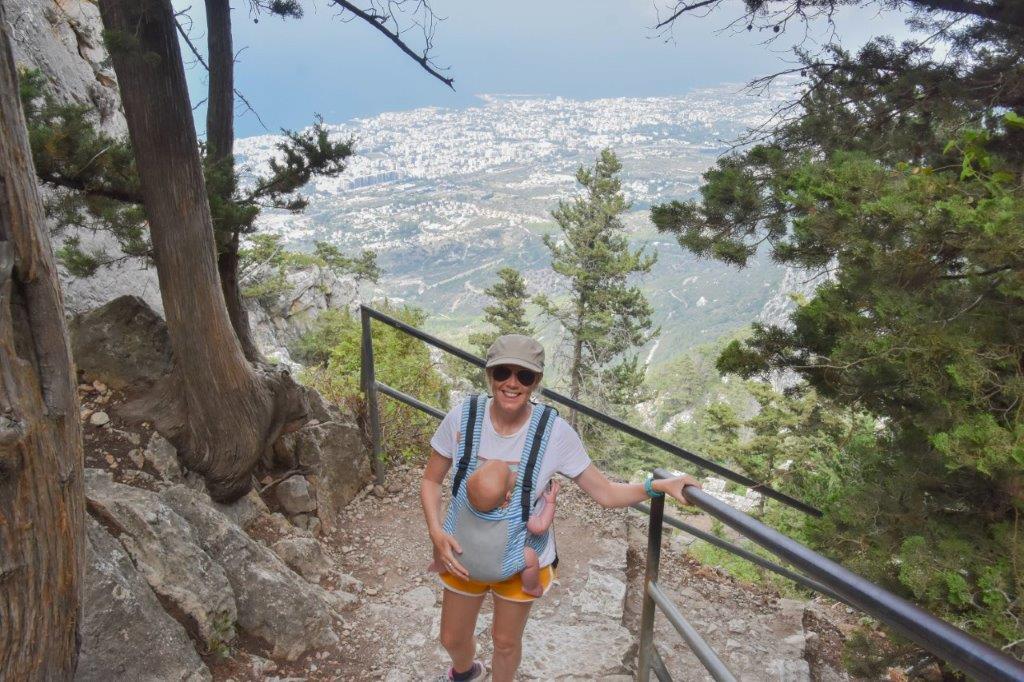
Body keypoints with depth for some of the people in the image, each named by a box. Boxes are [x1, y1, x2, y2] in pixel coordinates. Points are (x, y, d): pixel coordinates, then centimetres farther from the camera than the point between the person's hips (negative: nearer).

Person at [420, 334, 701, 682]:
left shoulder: (555, 432, -23)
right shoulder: (461, 418, -21)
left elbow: (605, 492, -17)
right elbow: (431, 481, -7)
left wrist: (659, 485, -32)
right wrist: (436, 532, -21)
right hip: (465, 553, 2)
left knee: (505, 641, 21)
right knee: (452, 639, 22)